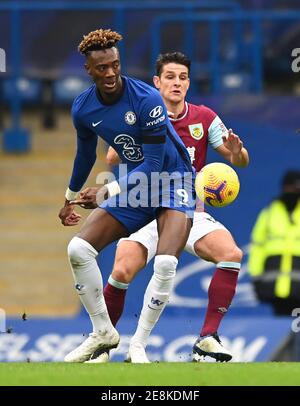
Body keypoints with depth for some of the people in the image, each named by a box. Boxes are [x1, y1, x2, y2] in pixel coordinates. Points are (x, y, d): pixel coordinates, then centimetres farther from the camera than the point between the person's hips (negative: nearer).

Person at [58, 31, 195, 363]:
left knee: (165, 262, -29)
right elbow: (85, 154, 17)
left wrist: (110, 190, -28)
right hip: (133, 184, 6)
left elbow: (154, 163, -23)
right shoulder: (82, 108, -4)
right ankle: (103, 333, 4)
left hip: (173, 180, -6)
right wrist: (70, 199, 29)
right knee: (78, 249, -10)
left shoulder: (147, 99, -23)